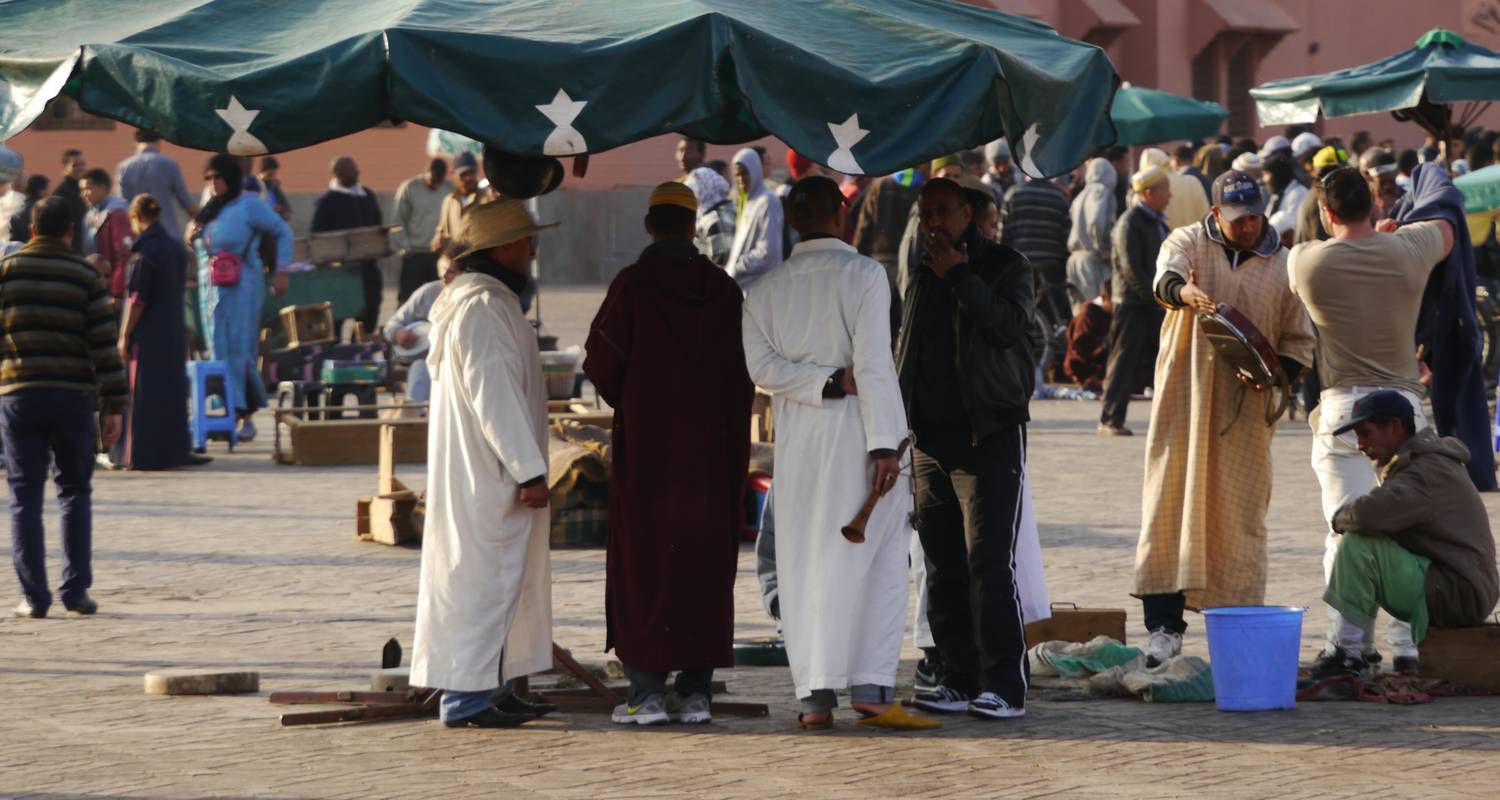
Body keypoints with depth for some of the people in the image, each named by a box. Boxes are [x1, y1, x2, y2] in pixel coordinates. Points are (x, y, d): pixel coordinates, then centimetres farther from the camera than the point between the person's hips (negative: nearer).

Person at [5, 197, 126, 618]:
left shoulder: (6, 269, 1)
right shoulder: (86, 277, 1)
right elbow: (104, 346, -4)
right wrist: (113, 406, -1)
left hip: (19, 394, 0)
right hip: (74, 395, 0)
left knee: (25, 496, 3)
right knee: (75, 492, 13)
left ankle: (33, 595, -2)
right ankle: (76, 589, 8)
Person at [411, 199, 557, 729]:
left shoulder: (476, 301, 16)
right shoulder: (483, 308, -18)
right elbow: (492, 396, -22)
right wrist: (529, 470, -21)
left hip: (487, 477, 11)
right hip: (485, 476, -11)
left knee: (505, 580, 14)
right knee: (482, 577, -8)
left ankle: (490, 690, 19)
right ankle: (466, 698, -7)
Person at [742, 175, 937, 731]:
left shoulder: (766, 290, 9)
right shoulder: (863, 275, -5)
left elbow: (762, 366, -3)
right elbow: (874, 364, -13)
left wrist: (829, 384, -7)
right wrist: (884, 445, -14)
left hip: (796, 441, 4)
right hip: (858, 436, -4)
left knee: (805, 567, 7)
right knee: (878, 564, 2)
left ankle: (815, 695, 3)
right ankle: (872, 688, -6)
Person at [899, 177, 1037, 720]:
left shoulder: (1006, 267, 1)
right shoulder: (923, 279, 19)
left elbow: (1010, 324, -18)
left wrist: (961, 277, -12)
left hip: (990, 436, -6)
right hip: (932, 441, 6)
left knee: (990, 562, -12)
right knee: (943, 568, 5)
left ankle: (1004, 685, -12)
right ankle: (960, 680, 10)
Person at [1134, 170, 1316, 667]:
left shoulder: (1282, 267, 9)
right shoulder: (1188, 243, 4)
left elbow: (1298, 341, 13)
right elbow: (1166, 275, -19)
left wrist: (1278, 377, -8)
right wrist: (1184, 291, -43)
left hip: (1245, 410, 1)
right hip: (1184, 398, -1)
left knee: (1238, 516, 0)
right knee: (1171, 504, -4)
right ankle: (1165, 625, -2)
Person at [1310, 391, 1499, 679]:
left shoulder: (1428, 471, -18)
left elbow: (1368, 513, -32)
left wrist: (1341, 517, -9)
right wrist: (1350, 513, -3)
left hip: (1460, 595, -11)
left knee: (1357, 545, -21)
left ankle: (1348, 654, -18)